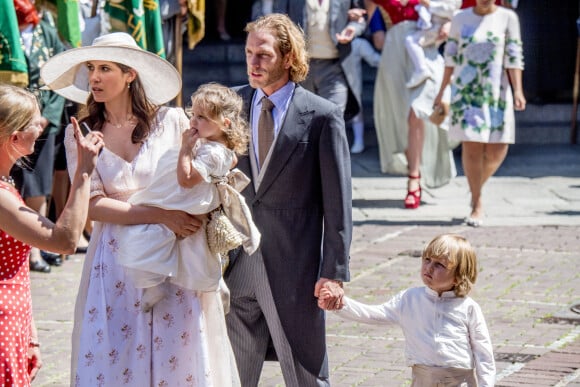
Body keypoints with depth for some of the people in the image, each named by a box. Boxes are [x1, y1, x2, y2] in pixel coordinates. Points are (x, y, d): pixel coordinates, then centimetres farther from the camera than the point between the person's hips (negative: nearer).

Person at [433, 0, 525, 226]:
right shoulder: (460, 19, 6)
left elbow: (514, 57, -2)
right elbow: (451, 57, 11)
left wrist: (518, 90, -11)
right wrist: (442, 91, 11)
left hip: (496, 92, 0)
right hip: (465, 92, 0)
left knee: (498, 150, -3)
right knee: (471, 146, -10)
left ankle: (477, 188, 25)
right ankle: (477, 204, 1)